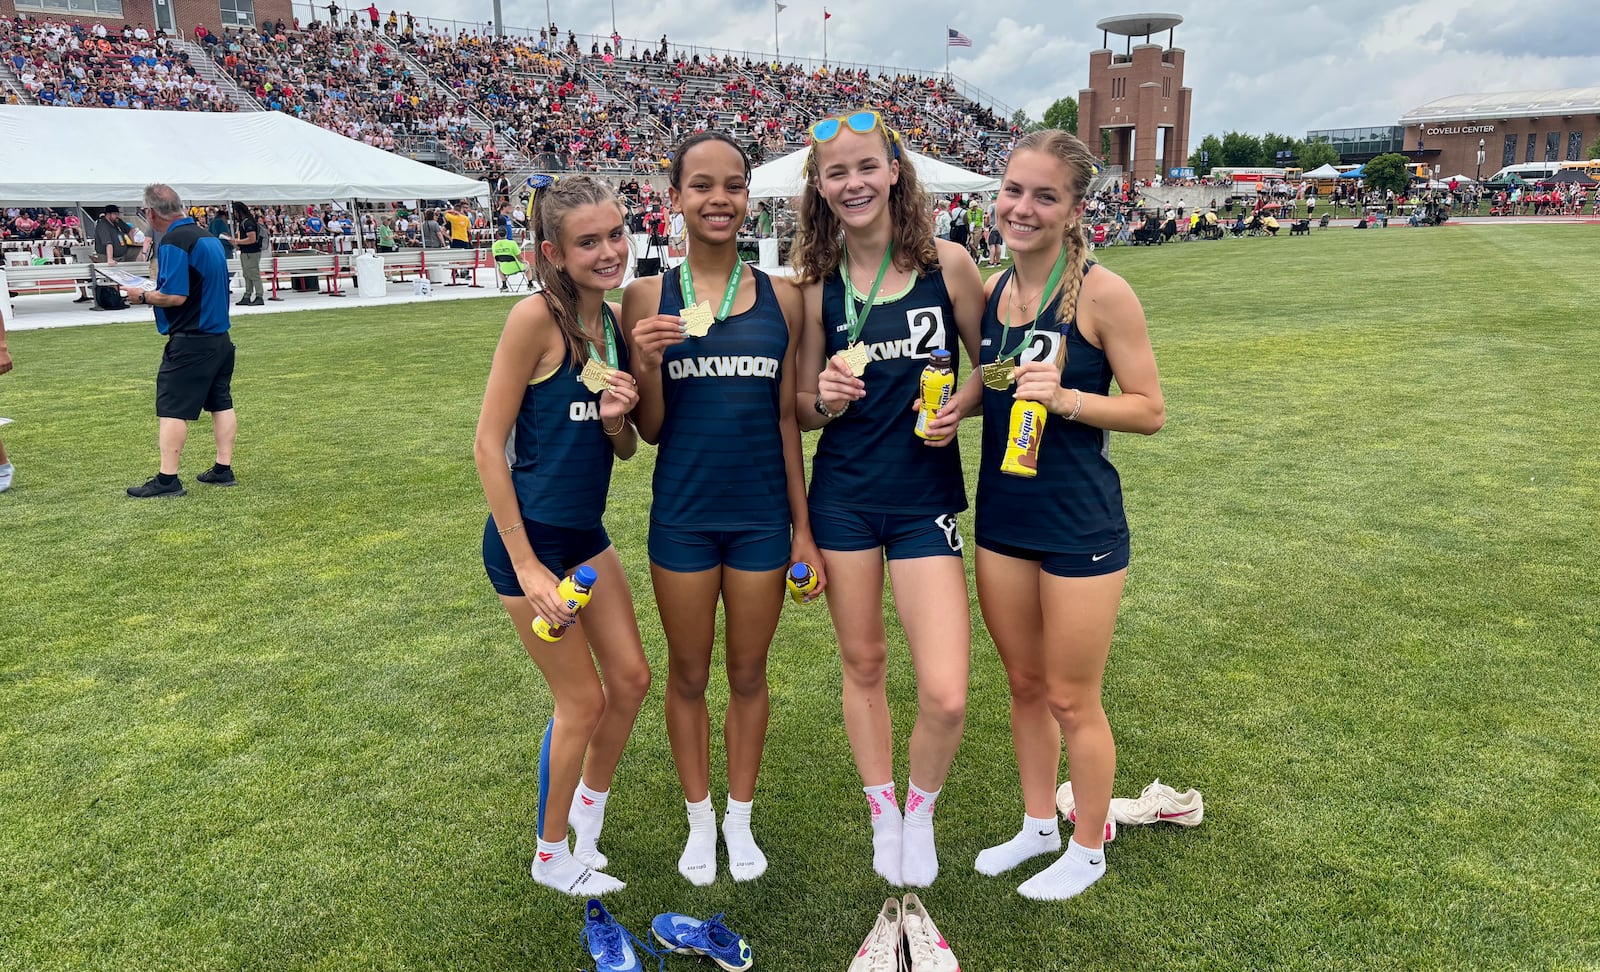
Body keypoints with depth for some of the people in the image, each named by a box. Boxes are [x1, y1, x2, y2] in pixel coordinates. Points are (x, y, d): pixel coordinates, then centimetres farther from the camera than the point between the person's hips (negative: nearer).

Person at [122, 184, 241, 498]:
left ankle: (167, 479, -2)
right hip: (220, 336, 9)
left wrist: (143, 296, -5)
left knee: (172, 409, -4)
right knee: (221, 403, 12)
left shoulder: (174, 242, -15)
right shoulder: (209, 237, 11)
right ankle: (224, 470, 17)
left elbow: (175, 296, -22)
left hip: (189, 340, -9)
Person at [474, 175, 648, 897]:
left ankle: (588, 805, 41)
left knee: (631, 679, 13)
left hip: (586, 533, 7)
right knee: (582, 699, 5)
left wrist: (617, 419, -13)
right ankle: (552, 857, 29)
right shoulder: (537, 318, -19)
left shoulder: (615, 320, 3)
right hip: (529, 536, -7)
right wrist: (526, 564, -18)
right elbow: (488, 444, -18)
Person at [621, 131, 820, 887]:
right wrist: (646, 367, -22)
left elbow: (786, 419, 3)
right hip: (682, 517, -1)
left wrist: (803, 527, 4)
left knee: (748, 674, 15)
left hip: (762, 517, 1)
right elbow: (649, 429, -1)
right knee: (688, 675, 15)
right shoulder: (649, 299, -5)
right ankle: (699, 819, 35)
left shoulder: (781, 299, -1)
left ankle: (740, 817, 35)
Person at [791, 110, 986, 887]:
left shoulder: (947, 263, -4)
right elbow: (802, 410, 6)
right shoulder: (818, 284, 0)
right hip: (843, 497, 2)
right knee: (862, 664, 14)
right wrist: (827, 397, -16)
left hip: (926, 501, -1)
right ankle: (883, 817, 38)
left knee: (945, 697, -7)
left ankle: (921, 810, 25)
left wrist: (960, 407, -14)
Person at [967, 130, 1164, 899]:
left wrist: (1065, 398, -24)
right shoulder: (991, 290, 4)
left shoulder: (1102, 293, -14)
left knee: (1071, 699, 7)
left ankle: (1088, 849, 30)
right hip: (1002, 515, 6)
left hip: (1080, 523, -6)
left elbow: (1150, 411, -10)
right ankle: (1038, 825, 39)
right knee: (1025, 685, 19)